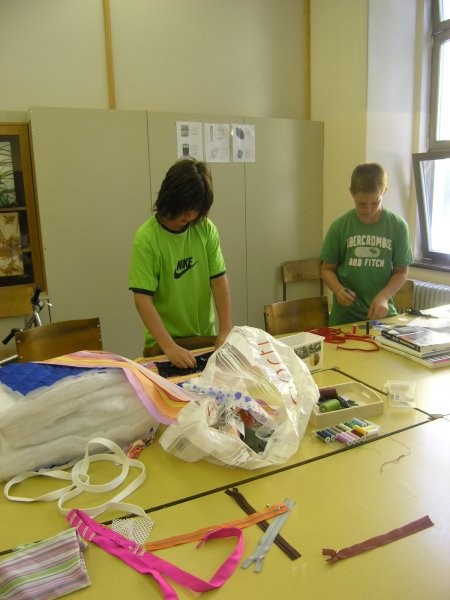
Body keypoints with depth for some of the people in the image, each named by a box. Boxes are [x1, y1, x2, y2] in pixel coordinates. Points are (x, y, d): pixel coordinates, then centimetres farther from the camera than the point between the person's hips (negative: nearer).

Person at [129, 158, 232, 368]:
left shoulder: (207, 229, -6)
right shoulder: (146, 238, -17)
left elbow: (219, 280, -6)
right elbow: (143, 299, -20)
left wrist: (226, 331, -14)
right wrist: (170, 347, -27)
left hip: (205, 336, 4)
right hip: (163, 341, -3)